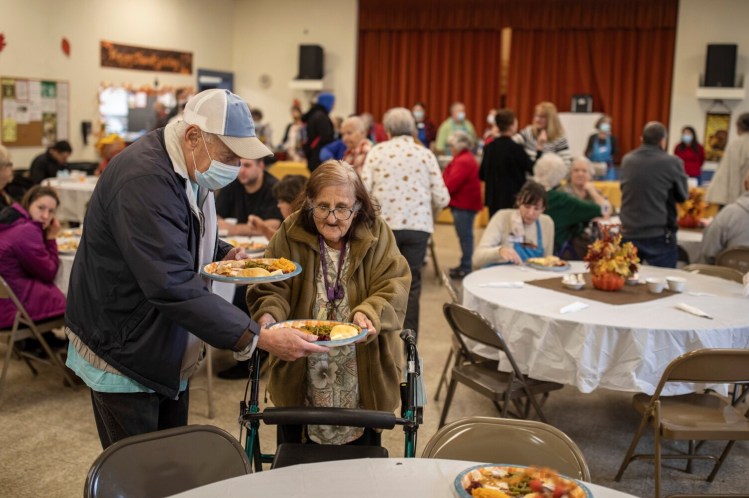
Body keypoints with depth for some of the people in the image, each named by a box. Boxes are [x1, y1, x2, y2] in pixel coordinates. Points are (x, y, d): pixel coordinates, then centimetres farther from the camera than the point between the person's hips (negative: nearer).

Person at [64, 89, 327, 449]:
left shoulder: (191, 168, 3)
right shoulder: (145, 179, -29)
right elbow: (173, 286, -35)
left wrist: (224, 255, 0)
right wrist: (260, 338, -37)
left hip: (169, 354, 9)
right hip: (124, 354, -9)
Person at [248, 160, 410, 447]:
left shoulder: (377, 235, -3)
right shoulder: (290, 234, -3)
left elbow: (393, 288, -10)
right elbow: (272, 289, -6)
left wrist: (369, 314, -30)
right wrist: (269, 316, -28)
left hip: (362, 378, 0)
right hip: (300, 379, 1)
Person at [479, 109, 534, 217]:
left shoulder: (489, 147, 3)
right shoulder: (515, 148, -14)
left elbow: (482, 175, 9)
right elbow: (533, 169, -7)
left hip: (493, 199, 6)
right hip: (513, 199, -6)